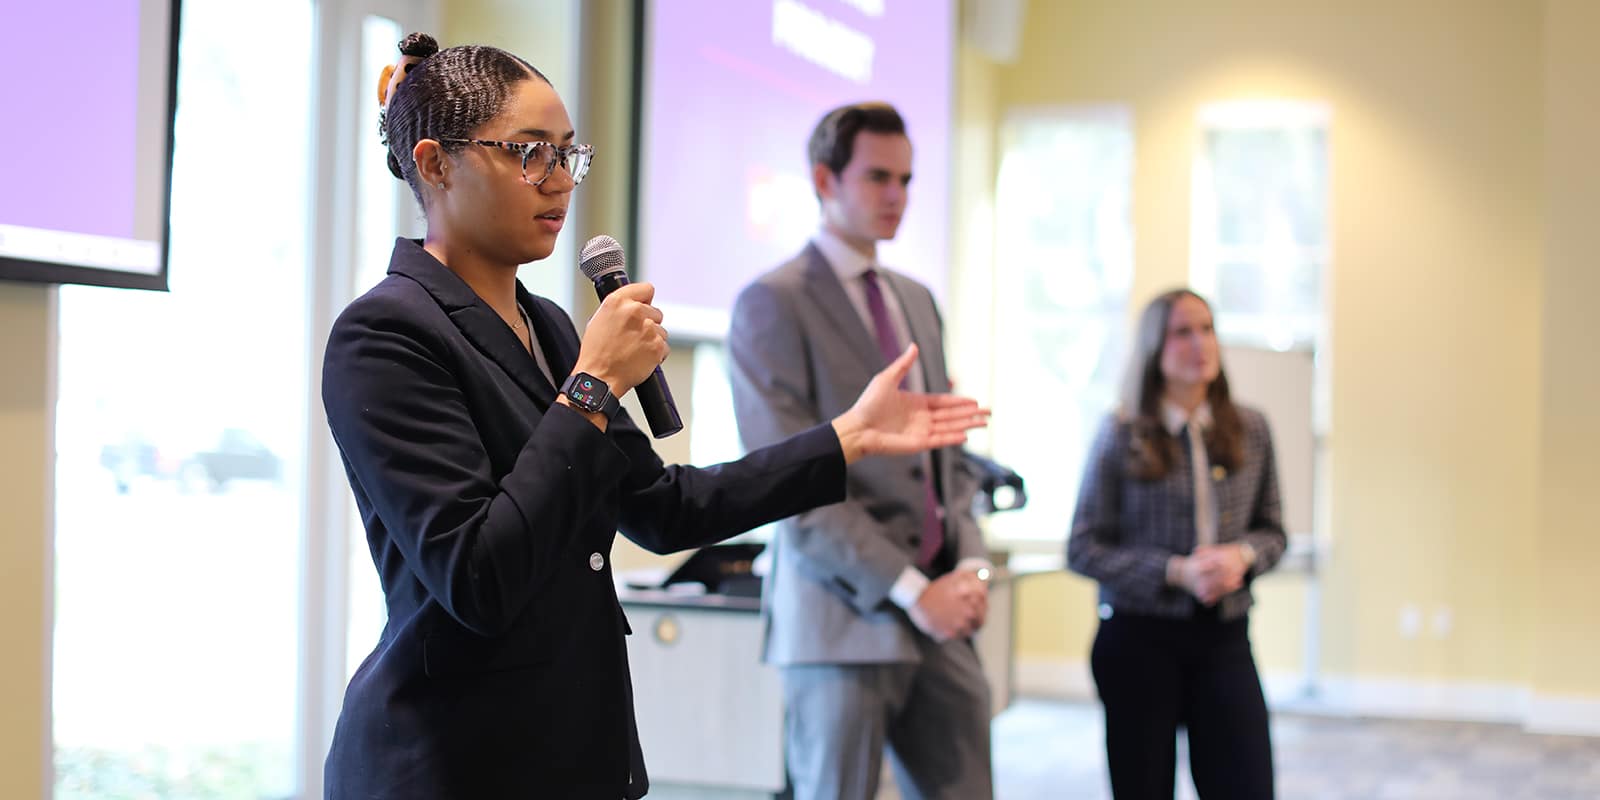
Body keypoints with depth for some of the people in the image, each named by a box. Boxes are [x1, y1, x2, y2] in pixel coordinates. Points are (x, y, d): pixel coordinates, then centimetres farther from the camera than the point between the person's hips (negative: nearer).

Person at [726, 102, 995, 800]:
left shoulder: (917, 300, 18)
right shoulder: (772, 304, -6)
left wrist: (970, 564, 2)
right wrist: (912, 590, -16)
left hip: (939, 614, 7)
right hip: (844, 619, -7)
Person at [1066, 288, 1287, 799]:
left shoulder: (1250, 430, 5)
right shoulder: (1121, 436, -4)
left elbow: (1272, 531, 12)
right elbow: (1083, 548, -5)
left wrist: (1241, 556, -11)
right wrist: (1176, 571, -17)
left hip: (1225, 639, 2)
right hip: (1139, 639, -2)